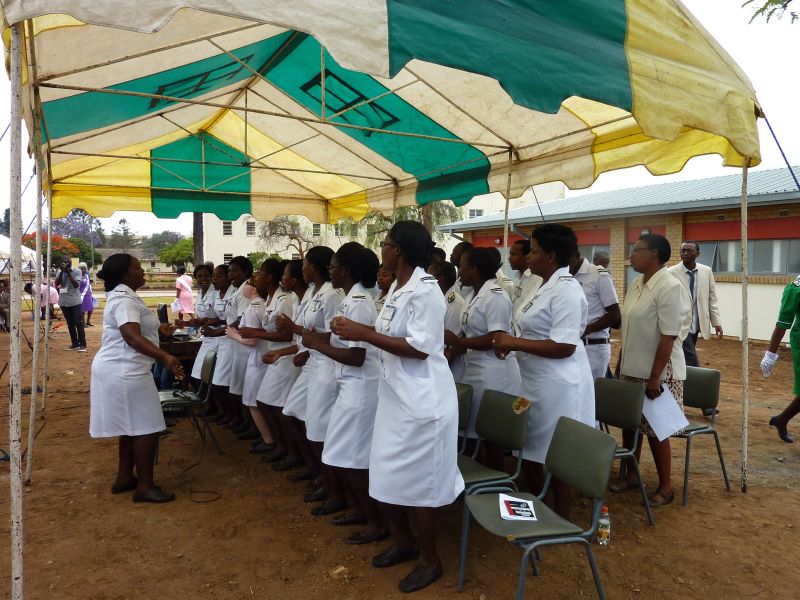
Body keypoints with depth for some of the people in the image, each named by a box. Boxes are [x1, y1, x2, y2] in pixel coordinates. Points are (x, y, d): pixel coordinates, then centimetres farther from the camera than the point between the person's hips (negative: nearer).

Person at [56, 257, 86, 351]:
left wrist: (69, 272, -17)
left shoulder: (77, 271, -4)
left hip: (75, 301, -5)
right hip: (64, 302, 5)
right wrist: (62, 272, -13)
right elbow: (56, 283, -5)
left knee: (78, 323, -6)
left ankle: (82, 344, -4)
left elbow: (76, 285, -15)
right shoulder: (60, 272, 8)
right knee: (70, 324, 10)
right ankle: (75, 343, 17)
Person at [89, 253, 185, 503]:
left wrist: (158, 328, 43)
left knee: (132, 427, 19)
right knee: (147, 428, -4)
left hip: (121, 370, 11)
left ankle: (124, 478, 28)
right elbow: (132, 336, -35)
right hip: (125, 373, -11)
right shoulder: (124, 299, -20)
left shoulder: (123, 295, 15)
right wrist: (165, 357, -46)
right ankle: (145, 486, 4)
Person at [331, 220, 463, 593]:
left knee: (418, 483, 5)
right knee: (388, 478, 18)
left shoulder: (425, 291, -19)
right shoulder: (396, 287, 9)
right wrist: (356, 328, 2)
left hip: (421, 402, -9)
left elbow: (420, 348, -24)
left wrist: (363, 334, -24)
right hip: (394, 396, 9)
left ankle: (430, 560, 26)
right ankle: (403, 542, 40)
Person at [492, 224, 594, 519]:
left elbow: (563, 346, -25)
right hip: (536, 381, 10)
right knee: (531, 449, 19)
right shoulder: (548, 286, 11)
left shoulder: (566, 290, -20)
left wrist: (514, 342, -21)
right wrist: (511, 342, 2)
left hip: (557, 385, -10)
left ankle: (561, 519, 23)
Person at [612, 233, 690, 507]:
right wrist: (620, 364, 14)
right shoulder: (636, 285, 8)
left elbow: (668, 337, -20)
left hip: (657, 372, -7)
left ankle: (665, 486, 20)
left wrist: (654, 377, -21)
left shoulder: (670, 287, -17)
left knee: (655, 429, 3)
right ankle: (631, 474, 31)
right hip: (632, 369, 7)